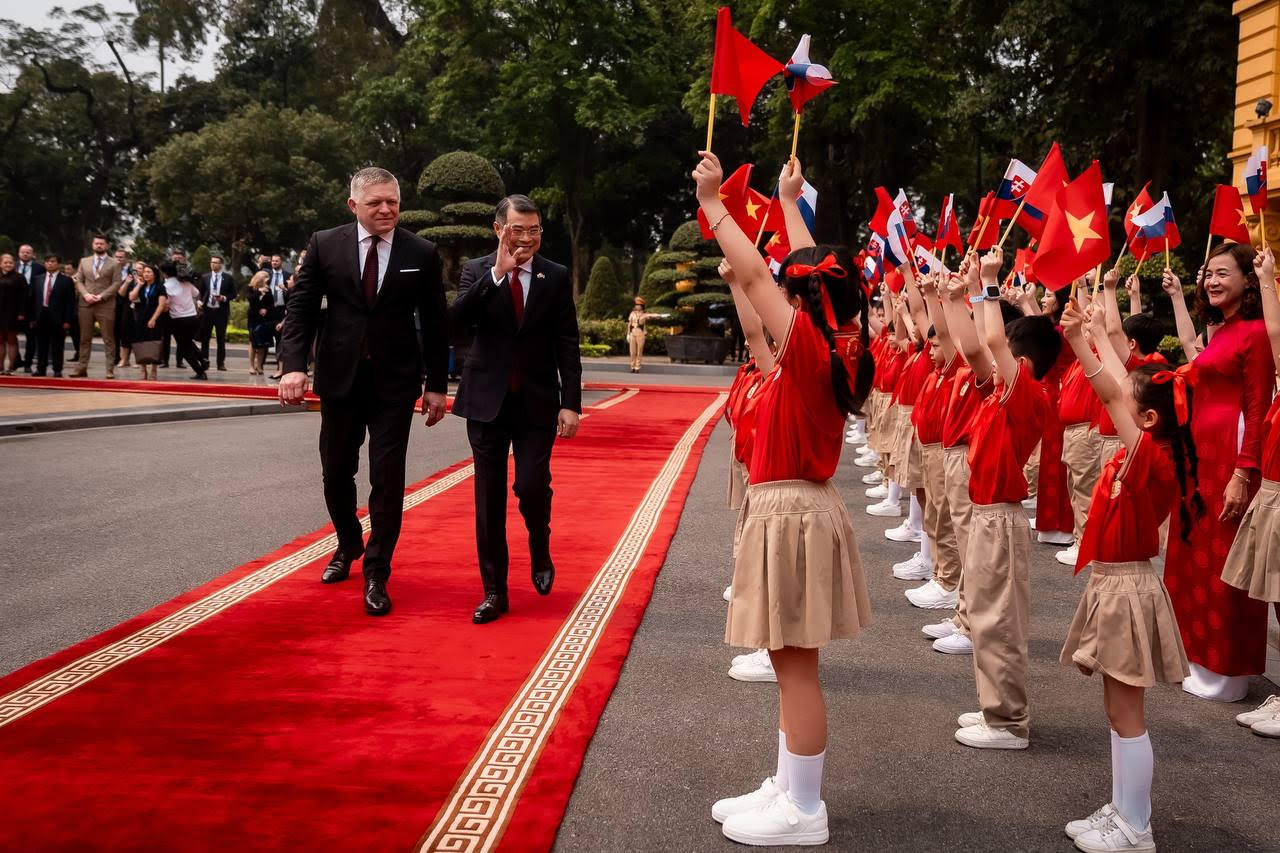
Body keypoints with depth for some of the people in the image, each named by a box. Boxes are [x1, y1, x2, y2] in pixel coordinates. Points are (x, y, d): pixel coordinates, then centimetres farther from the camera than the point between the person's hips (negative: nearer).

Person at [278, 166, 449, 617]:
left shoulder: (422, 253, -2)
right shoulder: (325, 245, -1)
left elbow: (435, 324, 2)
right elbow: (301, 308, -1)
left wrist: (436, 385, 2)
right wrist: (294, 365, -14)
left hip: (395, 381, -1)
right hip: (339, 377, 2)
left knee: (387, 479, -2)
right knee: (336, 472, 14)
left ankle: (376, 574, 10)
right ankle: (348, 545, 40)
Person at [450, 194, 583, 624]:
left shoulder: (556, 277, 2)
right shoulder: (477, 271, 2)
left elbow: (567, 345, 1)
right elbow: (456, 319, -16)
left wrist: (571, 403, -5)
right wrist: (497, 273, -22)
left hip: (537, 402, -1)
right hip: (487, 399, 1)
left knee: (532, 487, -11)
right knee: (489, 498, 4)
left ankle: (540, 551, 22)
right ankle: (494, 591, 15)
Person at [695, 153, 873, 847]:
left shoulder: (807, 347, -17)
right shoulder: (837, 346, 5)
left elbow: (753, 274, -19)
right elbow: (816, 270, 19)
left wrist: (712, 201, -9)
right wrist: (789, 202, 30)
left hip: (789, 511, -10)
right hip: (798, 506, 10)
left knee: (796, 665, -2)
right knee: (791, 663, 15)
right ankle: (788, 788, 25)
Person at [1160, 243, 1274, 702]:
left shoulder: (1254, 332, -12)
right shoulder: (1221, 332, 14)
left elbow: (1257, 409, -16)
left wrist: (1243, 473, -20)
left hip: (1231, 453, -9)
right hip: (1201, 449, 9)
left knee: (1223, 563, -1)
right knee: (1197, 554, 15)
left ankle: (1226, 673, 11)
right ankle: (1202, 657, 28)